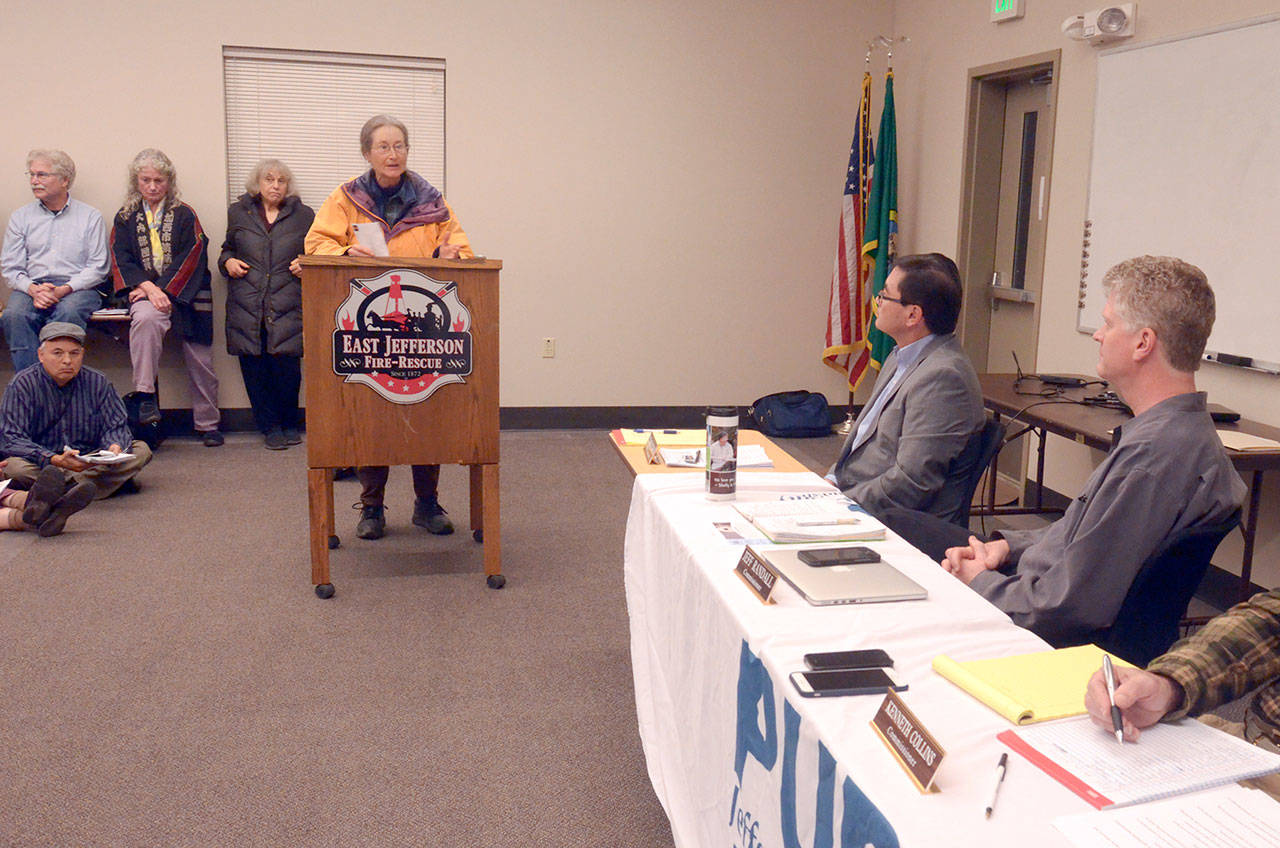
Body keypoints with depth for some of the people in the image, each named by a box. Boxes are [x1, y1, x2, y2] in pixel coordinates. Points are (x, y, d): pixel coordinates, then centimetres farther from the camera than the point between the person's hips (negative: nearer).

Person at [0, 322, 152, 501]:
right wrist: (55, 460, -32)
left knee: (141, 451, -18)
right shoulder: (22, 385, -6)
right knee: (15, 467, -35)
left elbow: (115, 426, 7)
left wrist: (114, 446, -21)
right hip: (42, 465, -3)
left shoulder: (97, 382, 4)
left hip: (92, 464, 3)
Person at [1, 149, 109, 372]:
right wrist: (33, 290, -12)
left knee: (68, 312, -36)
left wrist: (63, 290, -14)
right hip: (31, 287, 2)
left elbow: (97, 268, 2)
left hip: (77, 288, -2)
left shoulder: (90, 216, 9)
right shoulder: (21, 217, 16)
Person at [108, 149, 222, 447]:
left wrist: (164, 290, -14)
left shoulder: (184, 215, 10)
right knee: (145, 318, -36)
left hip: (184, 293, 0)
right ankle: (146, 397, -36)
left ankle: (207, 425, 11)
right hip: (145, 291, 0)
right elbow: (122, 261, 5)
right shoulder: (125, 218, 15)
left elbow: (191, 259, -1)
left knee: (200, 360, -4)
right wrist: (149, 288, -14)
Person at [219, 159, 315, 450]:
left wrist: (306, 267, -4)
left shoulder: (304, 215, 12)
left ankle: (289, 423, 13)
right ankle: (270, 426, 13)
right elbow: (227, 249, 25)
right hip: (246, 304, 2)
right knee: (254, 367, 0)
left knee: (286, 365, -8)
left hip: (288, 306, -1)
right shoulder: (238, 213, 14)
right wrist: (227, 261, 4)